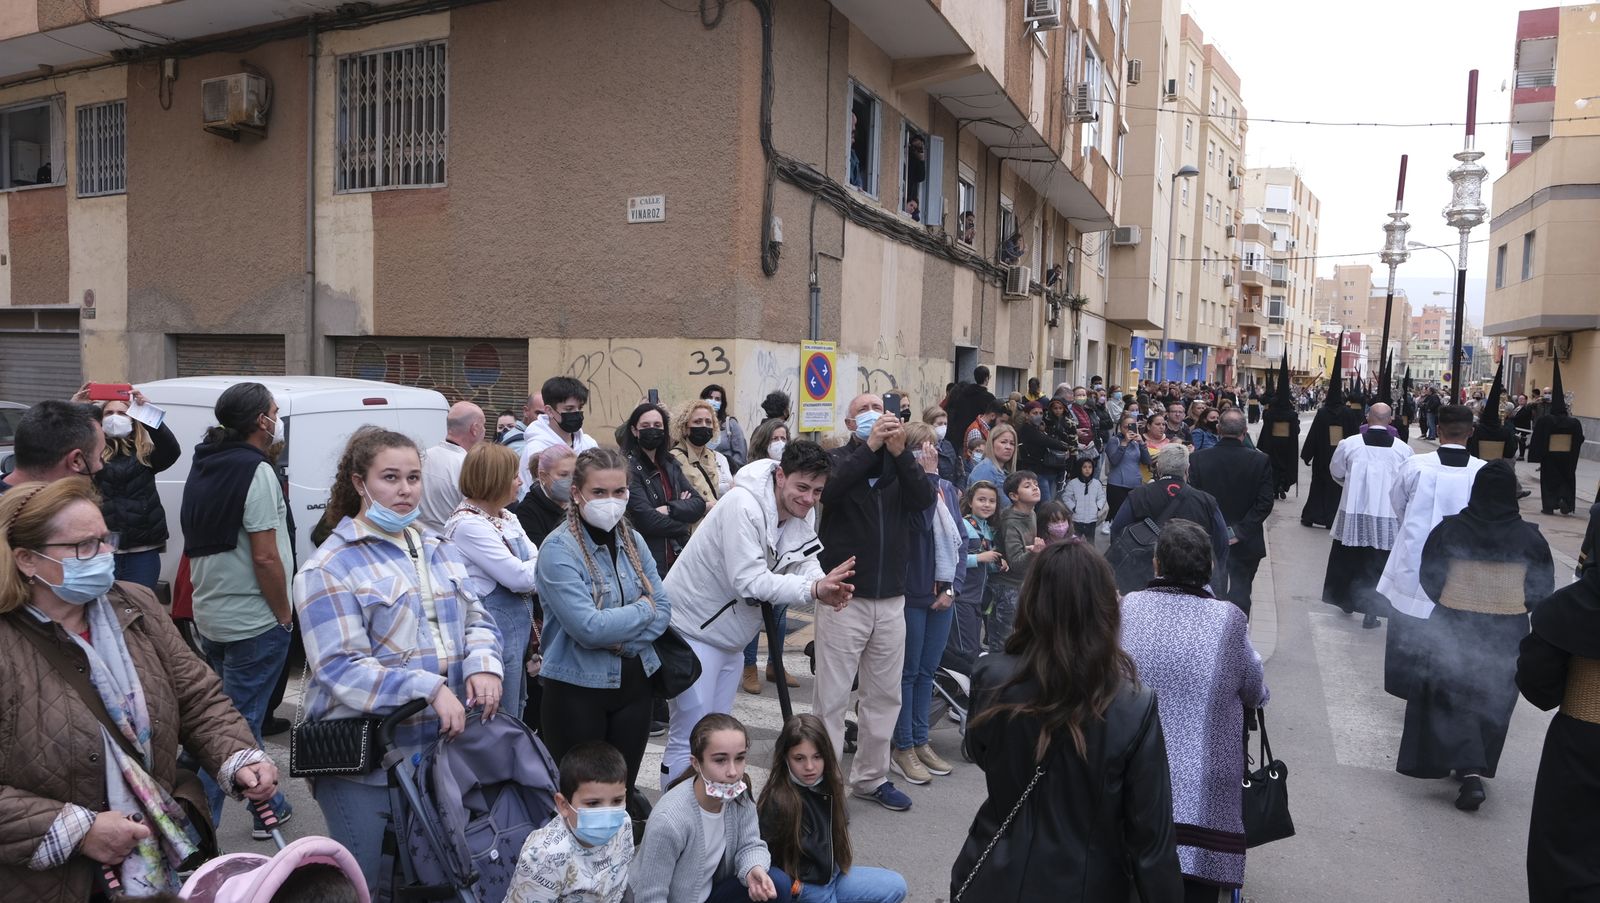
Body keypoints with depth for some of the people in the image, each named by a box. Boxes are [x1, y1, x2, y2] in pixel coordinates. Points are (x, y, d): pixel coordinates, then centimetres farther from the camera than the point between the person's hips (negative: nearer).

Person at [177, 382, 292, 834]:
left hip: (208, 615, 9)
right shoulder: (256, 471, -18)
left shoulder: (204, 465, 9)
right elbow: (265, 557, -22)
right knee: (238, 722, -1)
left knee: (239, 714, 20)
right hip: (253, 621, -9)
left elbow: (197, 541, 15)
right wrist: (284, 614, -10)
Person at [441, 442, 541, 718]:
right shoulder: (467, 525, -18)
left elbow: (535, 561, 8)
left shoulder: (508, 519, 10)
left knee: (516, 714, 20)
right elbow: (519, 576, -20)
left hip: (521, 626, 9)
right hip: (496, 631, -9)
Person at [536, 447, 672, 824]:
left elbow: (663, 609, 1)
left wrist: (622, 641, -15)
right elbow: (588, 628, -24)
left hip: (634, 682, 5)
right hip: (577, 688, -5)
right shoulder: (559, 550, -16)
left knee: (623, 790, 16)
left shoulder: (633, 541, 3)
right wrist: (642, 608, -10)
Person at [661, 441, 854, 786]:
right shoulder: (743, 506, -27)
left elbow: (805, 565, -5)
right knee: (690, 738, -4)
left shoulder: (802, 512, -2)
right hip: (694, 627, -8)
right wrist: (813, 589, -38)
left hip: (730, 633, 9)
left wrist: (826, 588, -27)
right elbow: (749, 582, -32)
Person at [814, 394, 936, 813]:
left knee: (885, 695, 13)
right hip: (842, 597, -4)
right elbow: (828, 490, -22)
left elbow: (924, 500, -8)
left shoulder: (899, 463, 10)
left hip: (890, 600, 4)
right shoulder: (837, 459, 0)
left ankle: (871, 777, 28)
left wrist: (900, 451, -19)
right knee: (831, 698, 0)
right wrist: (871, 447, -23)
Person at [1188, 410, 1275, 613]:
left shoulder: (1197, 459, -10)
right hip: (1246, 543, -1)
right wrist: (1240, 532, -12)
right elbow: (1265, 503, -14)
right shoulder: (1260, 461, -11)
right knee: (1240, 595, 9)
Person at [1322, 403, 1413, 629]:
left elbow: (1336, 472, 7)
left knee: (1348, 558, 17)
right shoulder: (1403, 449, -9)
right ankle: (1371, 612, 13)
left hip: (1353, 512, 1)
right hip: (1387, 516, 0)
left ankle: (1347, 601, 31)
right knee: (1378, 564, 8)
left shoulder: (1348, 443, -10)